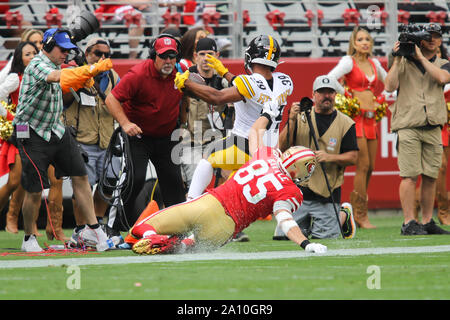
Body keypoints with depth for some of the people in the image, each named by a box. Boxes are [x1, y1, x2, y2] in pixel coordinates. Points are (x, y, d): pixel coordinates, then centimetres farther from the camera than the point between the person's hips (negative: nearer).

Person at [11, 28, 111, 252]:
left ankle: (92, 229, 4)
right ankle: (28, 238, 11)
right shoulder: (37, 65, -19)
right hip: (32, 134, -9)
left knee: (80, 176, 1)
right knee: (35, 190, -6)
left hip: (56, 130, 9)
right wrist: (88, 70, -49)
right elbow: (57, 76, -38)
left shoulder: (53, 65, 9)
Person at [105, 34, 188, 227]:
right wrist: (125, 123, -30)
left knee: (173, 182, 5)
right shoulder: (138, 75, -20)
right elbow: (112, 99, -19)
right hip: (137, 135, -5)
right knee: (136, 179, -15)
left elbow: (184, 102, 17)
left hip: (165, 138, 5)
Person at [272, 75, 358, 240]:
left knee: (324, 236, -7)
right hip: (298, 188, 2)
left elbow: (353, 157, 1)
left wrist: (329, 157, -16)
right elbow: (282, 147, -2)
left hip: (327, 193, -2)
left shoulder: (346, 123, 4)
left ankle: (344, 215, 25)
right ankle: (306, 223, 28)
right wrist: (292, 121, -16)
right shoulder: (301, 117, 7)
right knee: (282, 236, -4)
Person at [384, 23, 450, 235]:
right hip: (408, 127, -3)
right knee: (410, 176, -10)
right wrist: (397, 60, -8)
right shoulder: (404, 63, 7)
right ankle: (409, 223, -10)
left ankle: (427, 222, 12)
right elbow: (390, 86, -5)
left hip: (433, 128, 3)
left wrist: (421, 57, -7)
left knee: (430, 177, 4)